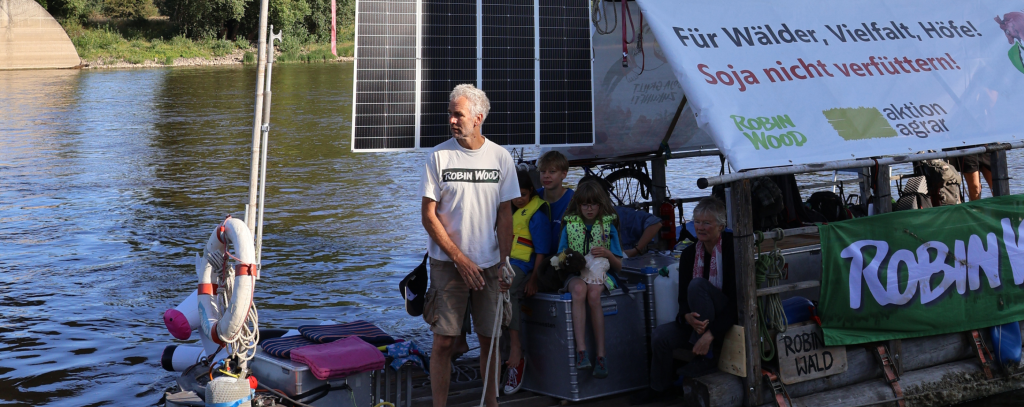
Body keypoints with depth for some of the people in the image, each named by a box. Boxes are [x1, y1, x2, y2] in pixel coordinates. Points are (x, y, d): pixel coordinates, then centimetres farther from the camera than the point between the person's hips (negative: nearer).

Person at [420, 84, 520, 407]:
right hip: (447, 263, -2)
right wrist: (460, 259, -10)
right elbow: (428, 216, -4)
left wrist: (504, 262, -1)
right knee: (443, 342, -2)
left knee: (490, 339, 7)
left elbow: (505, 216, 7)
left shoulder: (501, 157, 3)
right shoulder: (438, 156, -3)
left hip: (490, 263, 2)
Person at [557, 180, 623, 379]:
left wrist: (608, 254, -11)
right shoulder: (569, 225, 12)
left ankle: (601, 356, -35)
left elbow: (618, 266, 9)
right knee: (579, 289, -37)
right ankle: (581, 350, -44)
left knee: (593, 294, -36)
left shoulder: (608, 227, 10)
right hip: (575, 275, 0)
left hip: (599, 273, 0)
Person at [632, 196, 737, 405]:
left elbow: (737, 299, -20)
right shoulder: (689, 253, 3)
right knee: (660, 334, -19)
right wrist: (688, 317, -25)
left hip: (730, 318, -5)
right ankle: (659, 389, 7)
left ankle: (708, 354, -20)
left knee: (697, 285, -29)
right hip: (699, 322, 5)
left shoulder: (732, 247, -14)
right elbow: (683, 298, 1)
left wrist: (711, 333, -29)